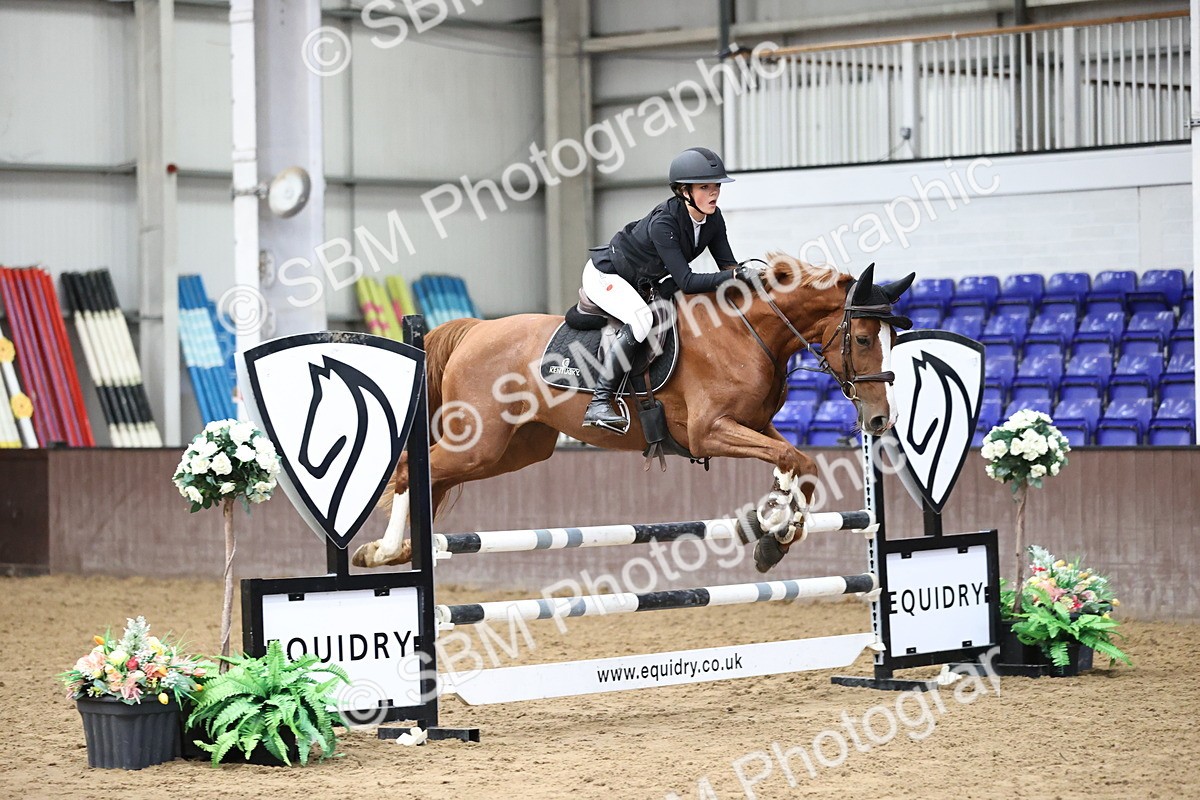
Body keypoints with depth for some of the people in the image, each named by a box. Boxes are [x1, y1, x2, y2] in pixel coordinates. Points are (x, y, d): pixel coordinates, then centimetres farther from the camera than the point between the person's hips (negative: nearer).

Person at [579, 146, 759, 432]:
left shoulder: (712, 219, -12)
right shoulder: (663, 222, -34)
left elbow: (728, 265, -8)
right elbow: (686, 282, -38)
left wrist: (750, 275, -28)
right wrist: (736, 275, -45)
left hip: (642, 284, 9)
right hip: (605, 276, -9)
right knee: (642, 318, -34)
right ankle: (598, 404, -34)